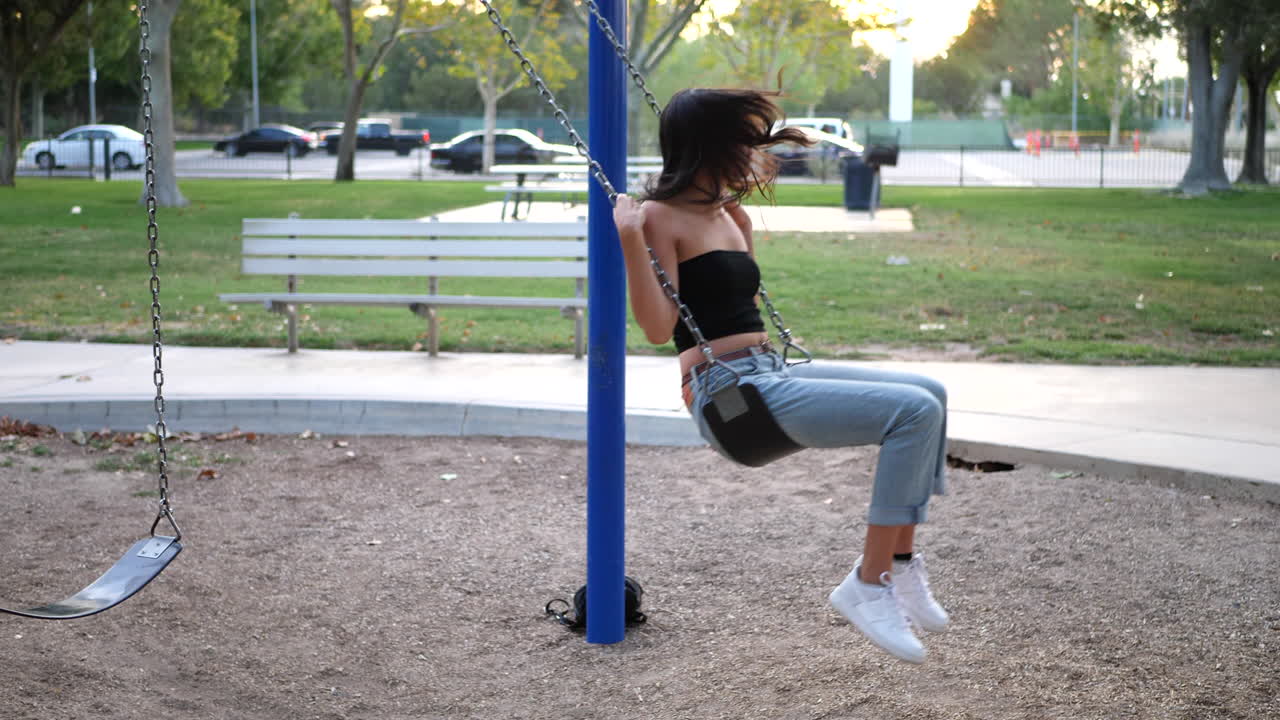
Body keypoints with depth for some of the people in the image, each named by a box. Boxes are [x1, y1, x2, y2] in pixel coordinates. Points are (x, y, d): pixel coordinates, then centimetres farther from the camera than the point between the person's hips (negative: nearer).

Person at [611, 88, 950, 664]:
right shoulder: (662, 215, -8)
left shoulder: (721, 212, 17)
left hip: (770, 375, 10)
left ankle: (899, 561, 7)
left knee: (929, 395, 7)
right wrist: (630, 240, -25)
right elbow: (660, 328, -17)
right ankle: (868, 584, -13)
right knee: (915, 411, -20)